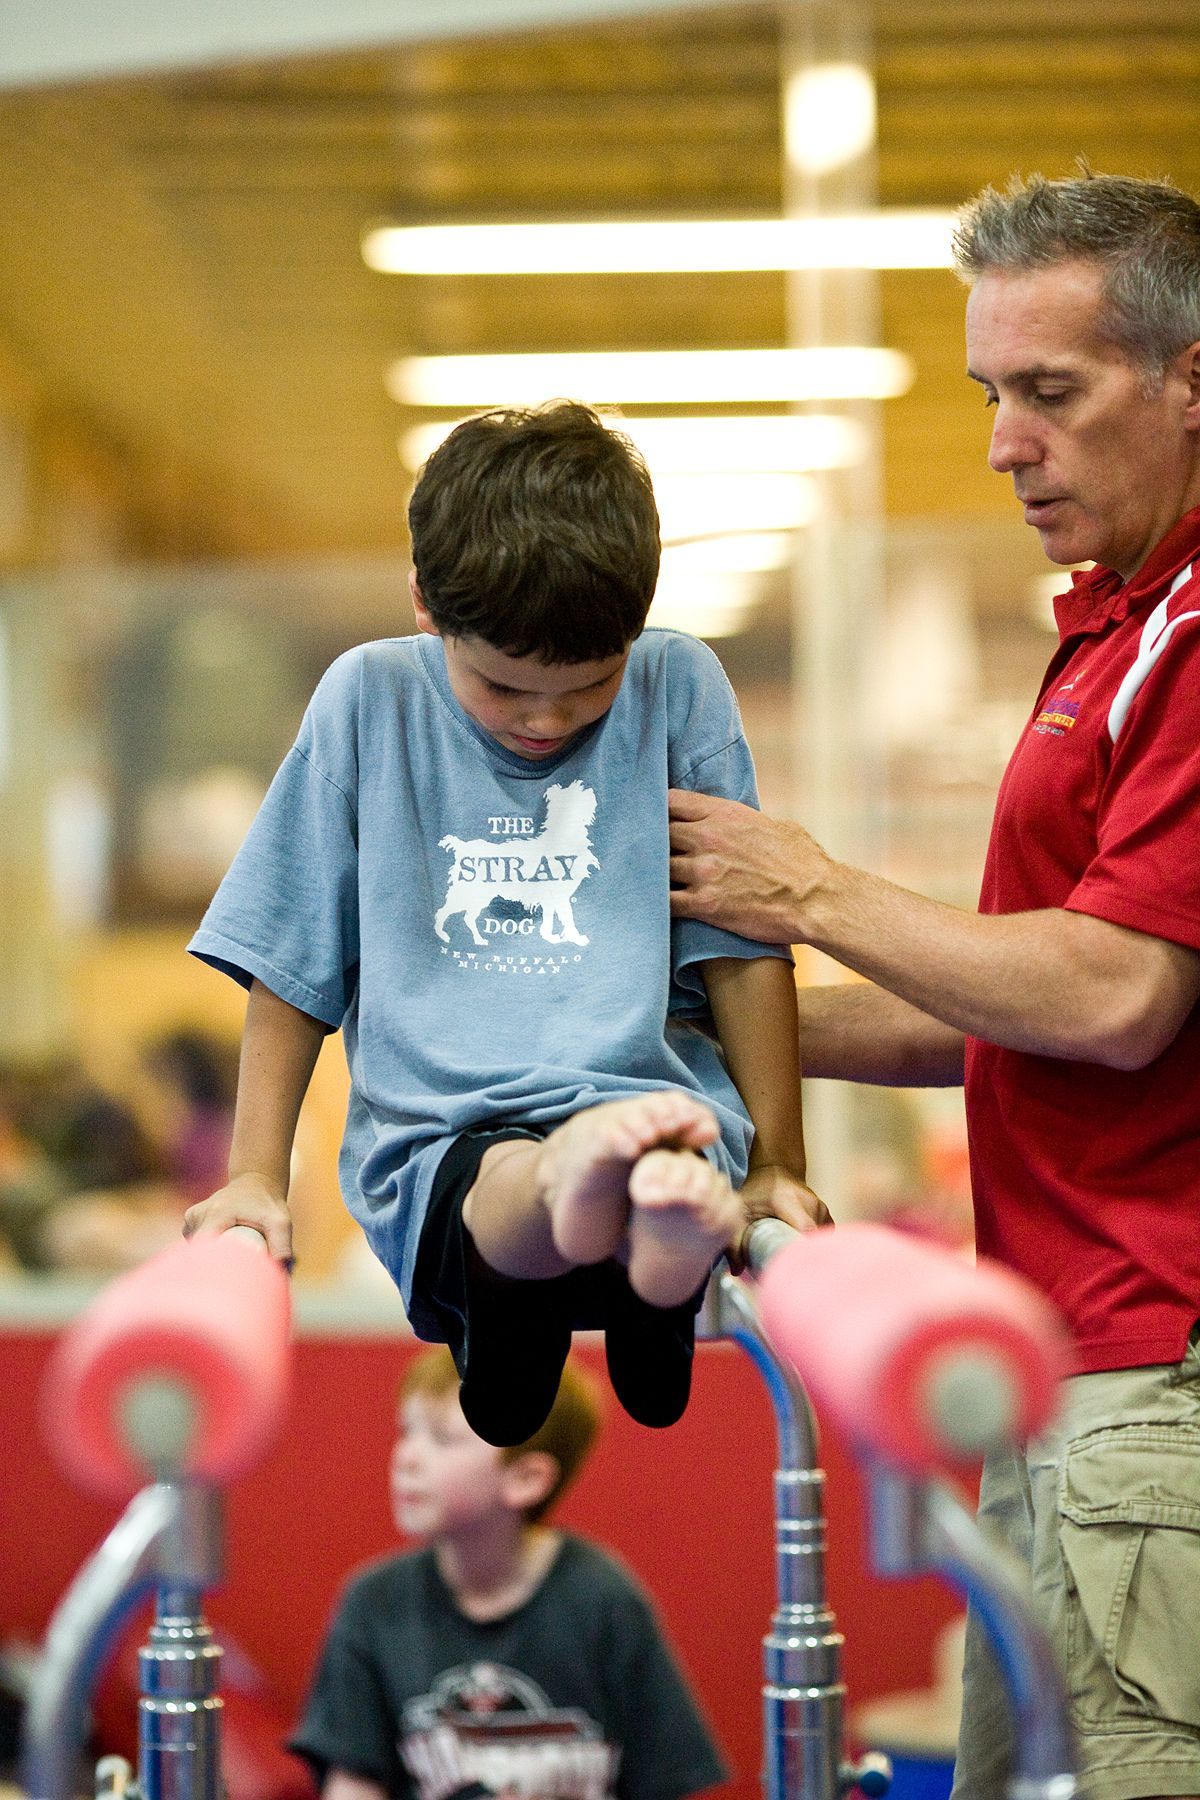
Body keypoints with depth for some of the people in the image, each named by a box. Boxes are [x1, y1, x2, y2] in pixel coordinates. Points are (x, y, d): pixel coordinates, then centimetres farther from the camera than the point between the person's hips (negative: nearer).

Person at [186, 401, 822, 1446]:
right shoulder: (370, 701, 10)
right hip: (435, 1142, 0)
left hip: (653, 1094, 0)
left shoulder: (678, 688, 8)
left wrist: (777, 1165, 8)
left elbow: (743, 947, 10)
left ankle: (669, 1236, -66)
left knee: (684, 1148, -38)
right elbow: (292, 963, 15)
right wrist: (256, 1175, 11)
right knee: (509, 1185, -38)